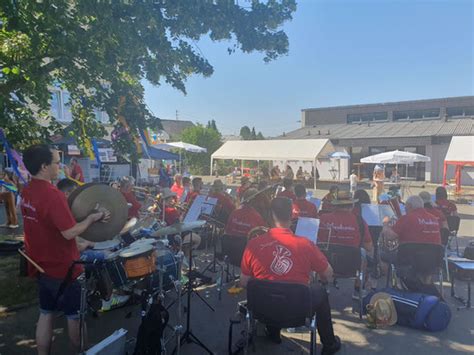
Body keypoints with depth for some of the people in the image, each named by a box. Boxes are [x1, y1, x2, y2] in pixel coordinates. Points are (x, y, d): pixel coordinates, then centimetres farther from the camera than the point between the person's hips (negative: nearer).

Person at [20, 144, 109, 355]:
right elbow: (69, 232, -28)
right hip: (63, 268, -7)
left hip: (41, 265, 8)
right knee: (74, 315, 11)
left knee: (46, 314, 18)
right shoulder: (53, 195, -26)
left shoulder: (27, 192, 2)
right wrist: (92, 218, -14)